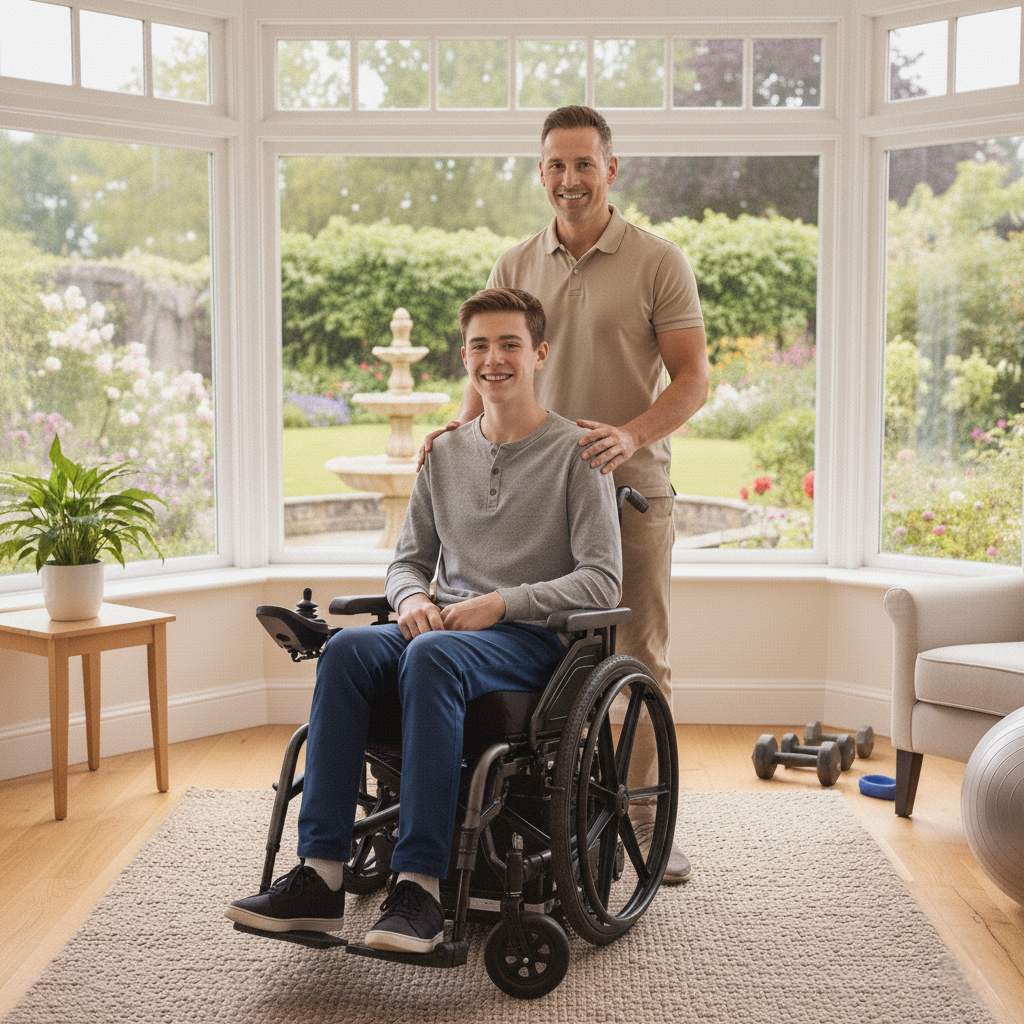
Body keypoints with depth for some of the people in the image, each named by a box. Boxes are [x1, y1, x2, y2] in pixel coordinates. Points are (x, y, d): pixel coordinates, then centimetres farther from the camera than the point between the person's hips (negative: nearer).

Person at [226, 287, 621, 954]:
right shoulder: (446, 454, 19)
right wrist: (413, 597, -3)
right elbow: (409, 559, 22)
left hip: (533, 639, -5)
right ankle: (321, 877, -31)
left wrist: (500, 603, -17)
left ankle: (420, 888, -39)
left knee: (431, 657, -38)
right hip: (448, 626, 5)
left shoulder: (575, 453, 2)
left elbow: (603, 581, -7)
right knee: (348, 648, -28)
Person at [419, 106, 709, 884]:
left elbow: (693, 378, -7)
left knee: (643, 660, 3)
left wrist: (629, 434, -25)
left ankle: (648, 822, 13)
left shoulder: (659, 263, -2)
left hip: (633, 490, -3)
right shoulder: (516, 266, 10)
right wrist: (461, 427, -10)